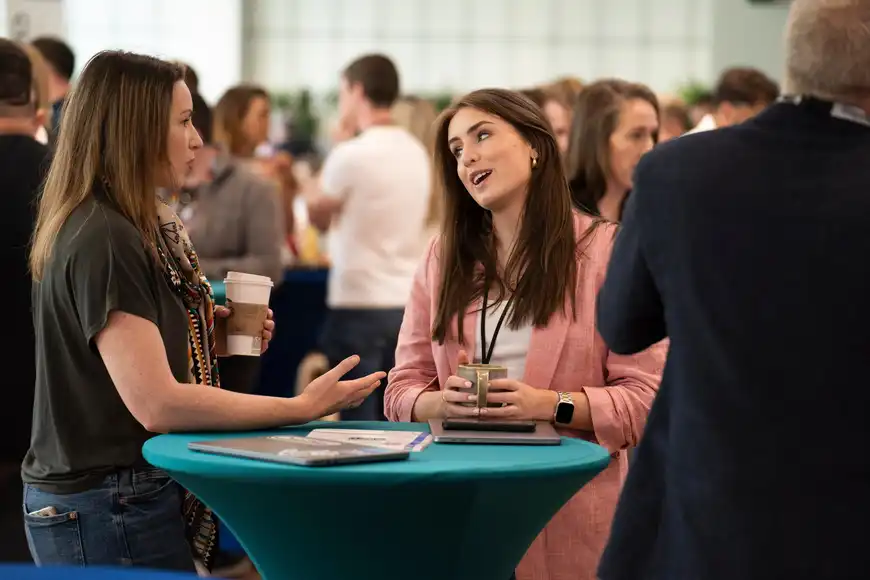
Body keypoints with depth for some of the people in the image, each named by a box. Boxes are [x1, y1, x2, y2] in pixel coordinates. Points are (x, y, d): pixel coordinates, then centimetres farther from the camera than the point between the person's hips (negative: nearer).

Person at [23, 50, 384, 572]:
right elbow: (155, 404, -24)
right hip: (109, 512, -10)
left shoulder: (144, 230, 12)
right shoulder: (104, 242, -19)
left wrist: (211, 342, 2)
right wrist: (303, 408, -21)